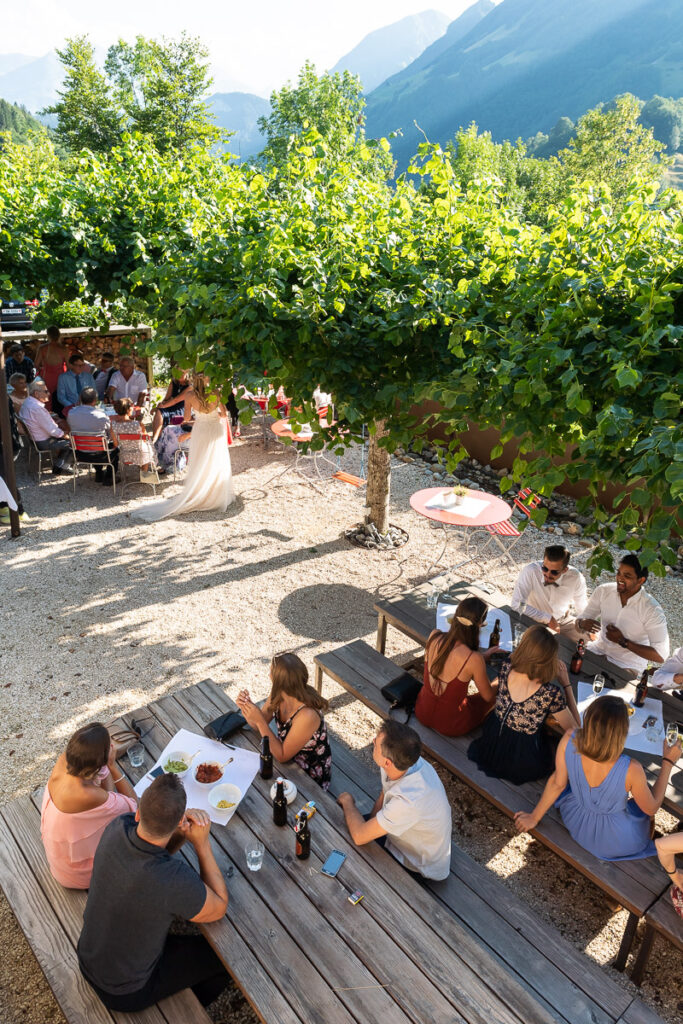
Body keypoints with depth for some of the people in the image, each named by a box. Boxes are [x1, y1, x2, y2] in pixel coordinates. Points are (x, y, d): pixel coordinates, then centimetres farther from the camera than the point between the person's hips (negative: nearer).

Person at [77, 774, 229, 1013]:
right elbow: (219, 908, -19)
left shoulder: (117, 827, -24)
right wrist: (202, 842, -23)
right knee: (223, 956, 13)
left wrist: (181, 834, -21)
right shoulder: (175, 879, -40)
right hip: (126, 993, -5)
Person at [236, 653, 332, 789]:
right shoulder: (278, 695, -16)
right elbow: (258, 727, -2)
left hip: (310, 777, -6)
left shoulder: (307, 715, -37)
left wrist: (260, 721, -34)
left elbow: (282, 756, -26)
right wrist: (246, 706, -23)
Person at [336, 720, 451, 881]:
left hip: (419, 865, -7)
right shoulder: (407, 761, -20)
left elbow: (359, 837, -31)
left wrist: (347, 801, -15)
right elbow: (383, 798, 1)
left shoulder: (409, 801, -43)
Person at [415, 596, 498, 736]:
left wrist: (485, 656, 12)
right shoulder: (474, 659, -30)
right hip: (449, 726, -5)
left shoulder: (434, 636, -17)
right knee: (497, 694, 21)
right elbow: (488, 696, -12)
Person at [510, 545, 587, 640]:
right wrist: (547, 618, -22)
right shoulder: (530, 571, -25)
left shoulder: (576, 578, -15)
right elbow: (516, 605, -26)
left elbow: (582, 610, 3)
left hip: (563, 621, 4)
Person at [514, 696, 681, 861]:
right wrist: (668, 762, -6)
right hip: (617, 845, -3)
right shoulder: (631, 770, -36)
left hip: (576, 827, 3)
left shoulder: (568, 741, -28)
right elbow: (652, 808, -14)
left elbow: (557, 784, -12)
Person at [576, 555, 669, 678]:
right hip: (599, 649, 5)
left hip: (627, 667, -5)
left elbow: (660, 656, -21)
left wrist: (623, 641, -25)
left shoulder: (652, 611, -20)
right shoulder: (603, 591, -7)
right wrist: (582, 623, -24)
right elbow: (580, 620, 1)